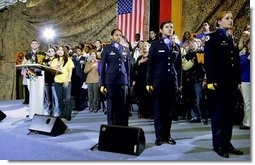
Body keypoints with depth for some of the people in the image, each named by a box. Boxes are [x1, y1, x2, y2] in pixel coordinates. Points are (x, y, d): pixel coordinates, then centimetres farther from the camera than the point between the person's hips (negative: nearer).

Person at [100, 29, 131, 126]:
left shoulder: (126, 50, 13)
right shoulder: (107, 49, 5)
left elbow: (128, 67, 14)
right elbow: (103, 67, 2)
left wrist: (128, 82, 8)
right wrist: (102, 84, -3)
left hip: (123, 81, 2)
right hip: (110, 81, -2)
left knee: (122, 106, 3)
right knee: (111, 106, 2)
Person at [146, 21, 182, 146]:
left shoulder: (176, 47, 14)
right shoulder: (155, 45, 4)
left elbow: (179, 66, 13)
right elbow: (150, 64, -1)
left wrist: (179, 83, 8)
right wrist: (149, 82, -7)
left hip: (172, 82, 3)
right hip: (158, 81, -3)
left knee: (169, 110, 5)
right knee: (158, 110, 1)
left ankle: (167, 134, 16)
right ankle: (159, 135, 10)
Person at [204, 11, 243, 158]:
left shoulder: (231, 39, 17)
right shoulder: (213, 37, -2)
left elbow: (237, 62, 15)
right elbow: (208, 60, -10)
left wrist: (238, 80, 10)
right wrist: (211, 81, -16)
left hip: (232, 81, 7)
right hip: (219, 81, -6)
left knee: (229, 112, 9)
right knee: (218, 112, 0)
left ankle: (227, 142, 19)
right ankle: (218, 144, 10)